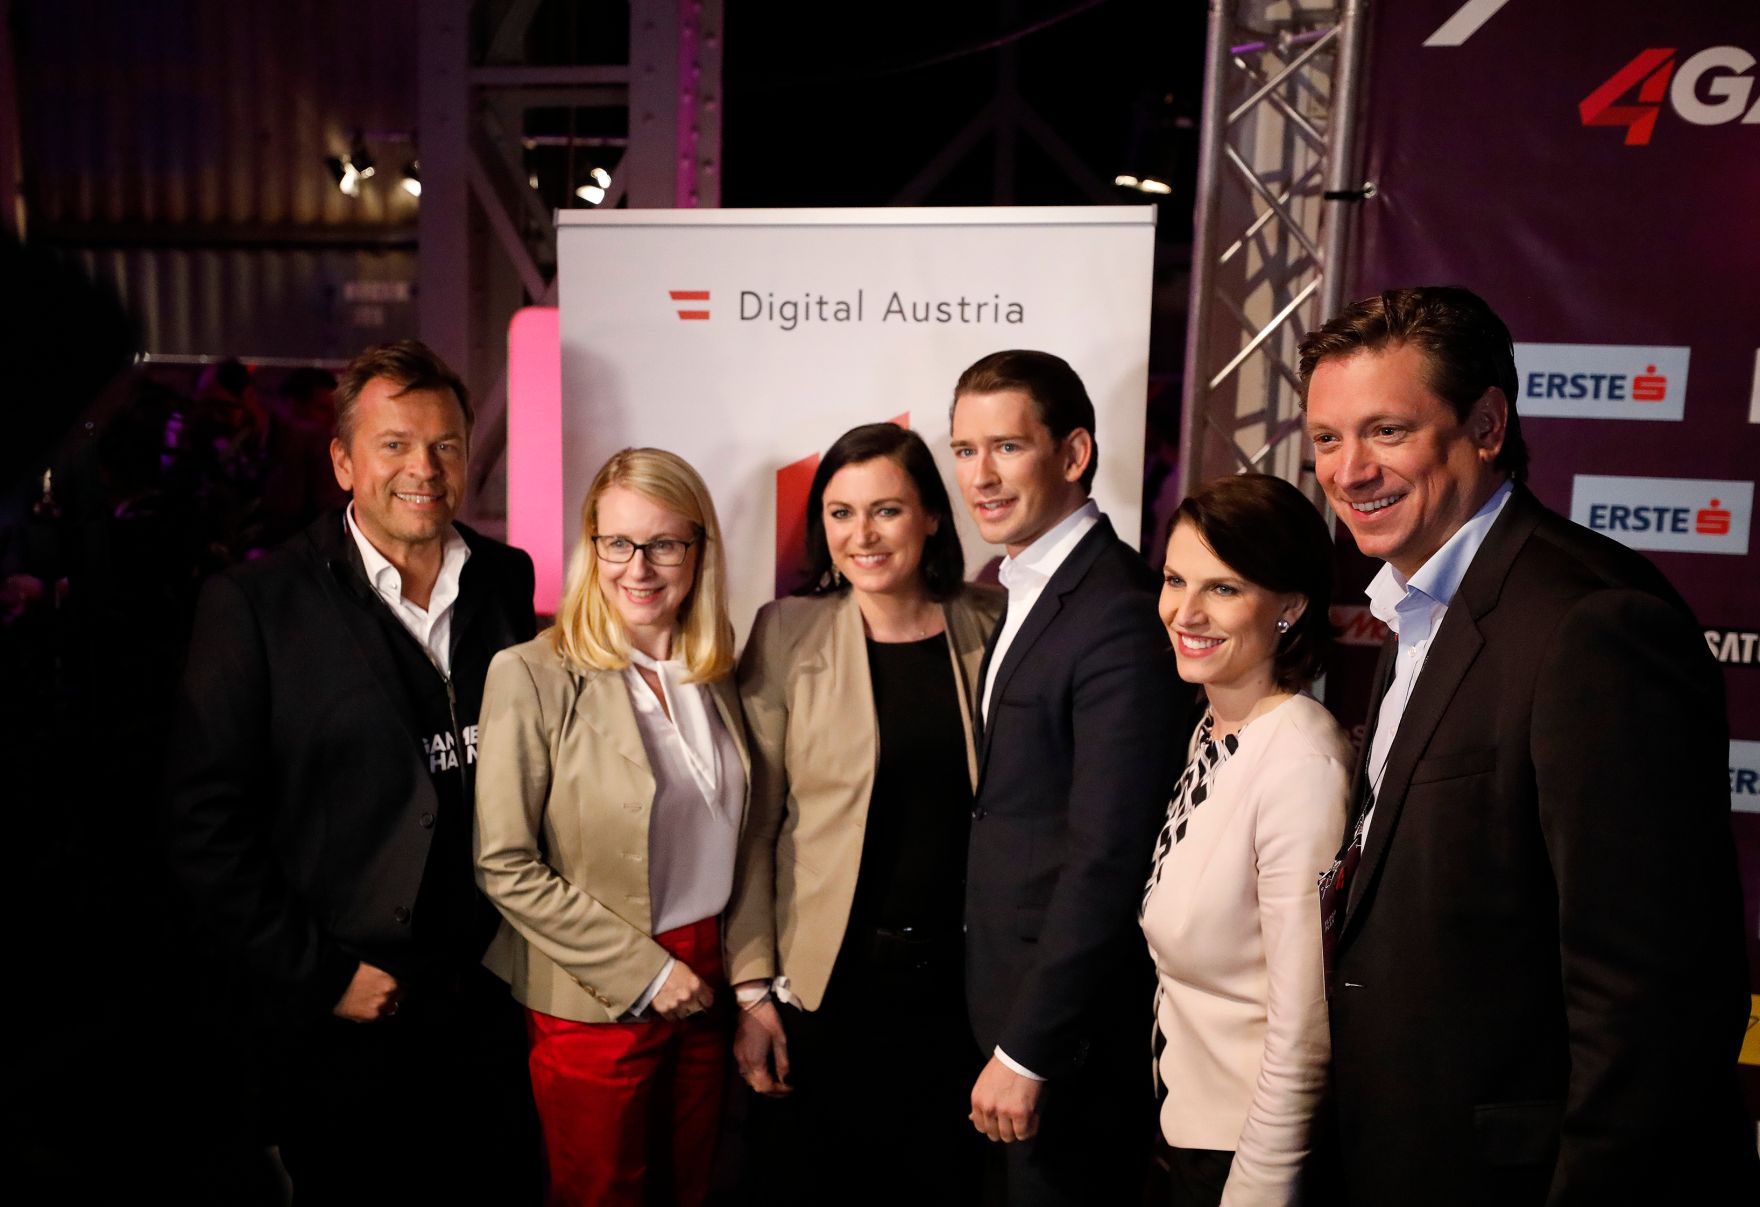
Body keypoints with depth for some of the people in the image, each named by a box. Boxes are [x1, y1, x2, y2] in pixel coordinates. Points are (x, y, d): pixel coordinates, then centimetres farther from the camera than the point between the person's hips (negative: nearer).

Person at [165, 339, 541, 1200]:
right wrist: (318, 975, -11)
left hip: (496, 999, 4)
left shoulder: (509, 580, 2)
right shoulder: (255, 603, -10)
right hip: (348, 1021, -3)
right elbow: (208, 823, -10)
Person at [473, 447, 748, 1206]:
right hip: (596, 1007, -4)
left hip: (705, 990, 5)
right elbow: (504, 868, -14)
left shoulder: (716, 675, 2)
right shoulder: (532, 675, -14)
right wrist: (644, 972, -14)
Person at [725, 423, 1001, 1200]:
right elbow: (752, 824, -5)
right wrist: (751, 988, -7)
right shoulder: (788, 633, -7)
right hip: (820, 981, -1)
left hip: (956, 981, 2)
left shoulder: (986, 626, -2)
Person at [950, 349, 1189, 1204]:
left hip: (1071, 1035, -8)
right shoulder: (1029, 591, 7)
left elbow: (1106, 860, -24)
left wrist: (1024, 1052, -18)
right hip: (1014, 1001, 8)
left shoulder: (1120, 617, -22)